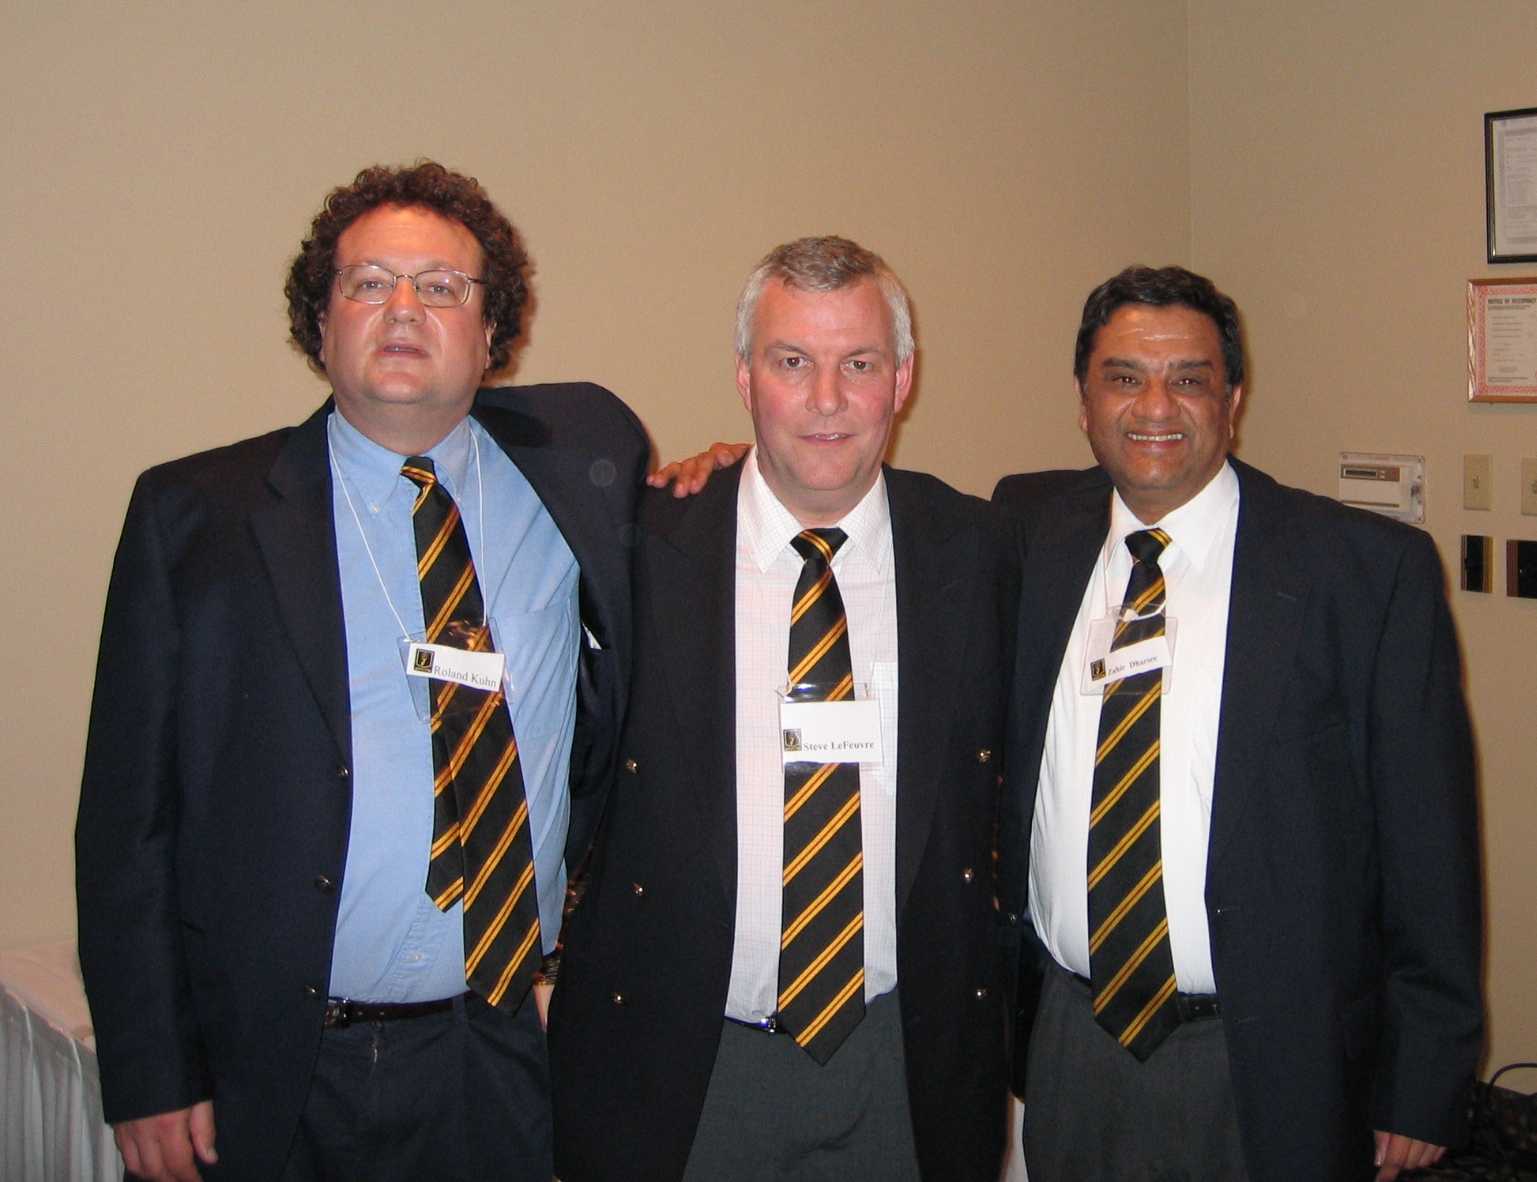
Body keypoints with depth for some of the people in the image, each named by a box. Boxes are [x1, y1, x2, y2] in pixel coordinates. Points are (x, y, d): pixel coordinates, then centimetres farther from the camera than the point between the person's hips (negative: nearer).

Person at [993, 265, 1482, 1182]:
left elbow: (1428, 846, -7)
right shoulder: (1027, 529, 1)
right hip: (1069, 1044, 3)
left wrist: (1424, 1087, -6)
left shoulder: (1372, 568, -10)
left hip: (1272, 1070, -3)